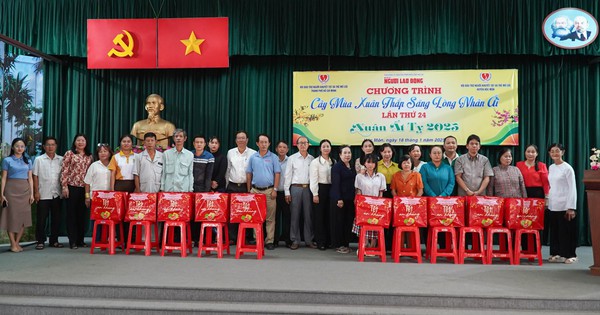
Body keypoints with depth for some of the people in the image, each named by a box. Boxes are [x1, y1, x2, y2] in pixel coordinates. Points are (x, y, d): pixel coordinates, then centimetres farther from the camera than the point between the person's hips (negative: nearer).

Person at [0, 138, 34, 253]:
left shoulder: (28, 161, 12)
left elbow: (30, 178, 11)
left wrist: (32, 193, 3)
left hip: (25, 191, 3)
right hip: (11, 190, -3)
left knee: (23, 216, 0)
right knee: (12, 216, -3)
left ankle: (17, 242, 10)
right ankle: (13, 244, 3)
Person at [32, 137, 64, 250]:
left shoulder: (61, 160, 8)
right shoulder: (39, 160, 4)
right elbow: (35, 176, 2)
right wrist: (36, 191, -4)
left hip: (57, 194, 2)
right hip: (43, 194, -2)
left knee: (56, 218, 7)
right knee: (41, 219, 1)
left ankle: (54, 240, 17)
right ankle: (40, 241, 10)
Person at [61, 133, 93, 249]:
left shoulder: (89, 156, 12)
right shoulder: (69, 154, 2)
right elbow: (64, 171, -3)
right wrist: (64, 186, -9)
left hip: (85, 188, 4)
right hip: (72, 187, -3)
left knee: (82, 214, 7)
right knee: (72, 214, 1)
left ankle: (80, 240, 15)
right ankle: (72, 241, 4)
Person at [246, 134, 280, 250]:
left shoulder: (273, 157, 3)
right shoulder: (253, 157, 9)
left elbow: (277, 174, 1)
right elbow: (249, 174, 12)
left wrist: (275, 189, -6)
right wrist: (249, 190, 7)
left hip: (269, 190, -2)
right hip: (255, 190, 2)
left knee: (270, 217, -1)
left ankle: (270, 241, 4)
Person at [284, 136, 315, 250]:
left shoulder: (312, 159, 10)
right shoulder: (292, 158, 5)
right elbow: (288, 176, 4)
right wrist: (287, 192, -2)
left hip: (308, 188, 1)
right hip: (296, 188, -1)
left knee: (308, 215, 3)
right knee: (295, 215, 0)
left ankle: (309, 240, 12)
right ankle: (295, 240, 7)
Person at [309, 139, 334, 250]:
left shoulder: (333, 162, 10)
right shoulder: (315, 162, -3)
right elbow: (313, 179, -6)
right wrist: (315, 194, -11)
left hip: (331, 189, 4)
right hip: (320, 189, -4)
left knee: (329, 215, 6)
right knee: (320, 215, 0)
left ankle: (328, 240, 15)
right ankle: (320, 242, 6)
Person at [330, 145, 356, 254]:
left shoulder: (352, 168, 15)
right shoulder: (337, 167, -6)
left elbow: (354, 183, 17)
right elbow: (335, 184, -12)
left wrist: (355, 198, 10)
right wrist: (339, 199, -18)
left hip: (350, 199, 7)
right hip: (338, 199, -6)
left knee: (349, 221, 6)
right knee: (338, 221, 0)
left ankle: (345, 244, 15)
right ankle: (338, 245, 7)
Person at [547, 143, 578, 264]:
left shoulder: (567, 168, -7)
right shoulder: (551, 168, 10)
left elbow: (573, 188, -10)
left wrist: (571, 207, -14)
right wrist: (548, 202, 11)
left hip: (564, 206, -6)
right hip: (553, 206, 6)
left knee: (566, 231, -1)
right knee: (554, 230, 8)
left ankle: (570, 255, 8)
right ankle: (557, 253, 16)